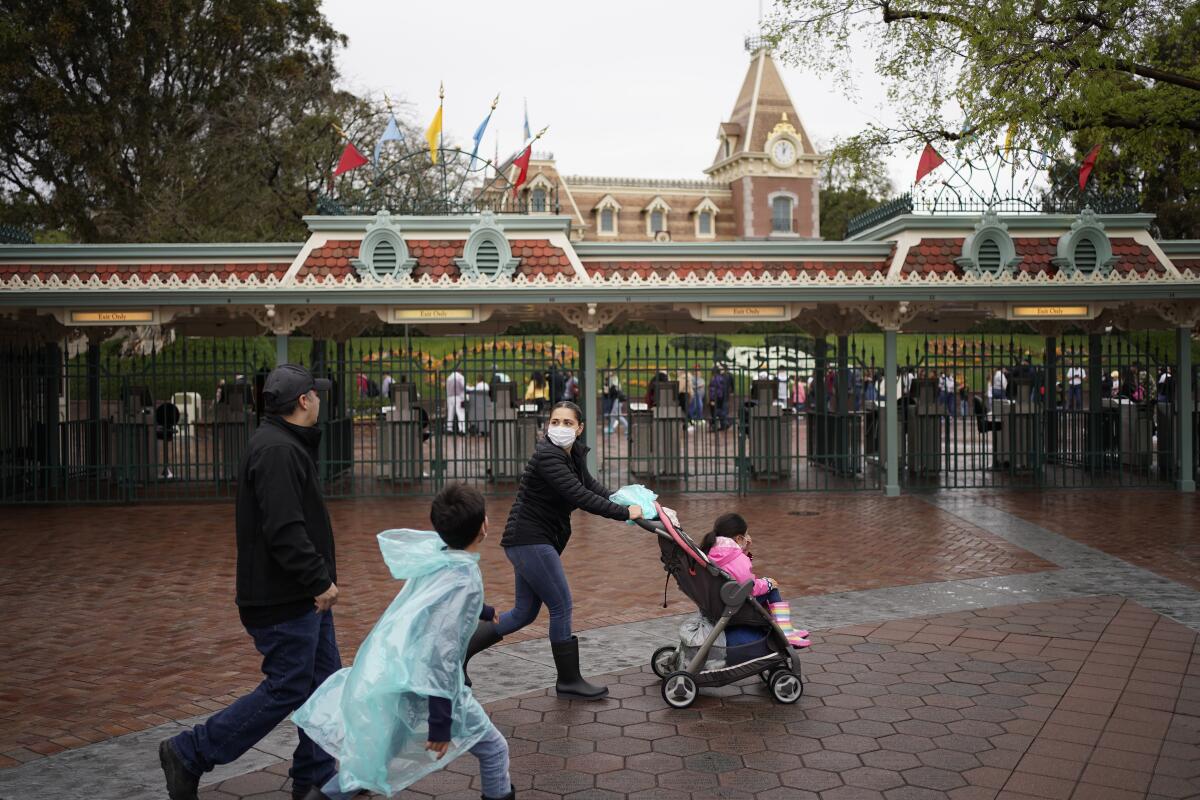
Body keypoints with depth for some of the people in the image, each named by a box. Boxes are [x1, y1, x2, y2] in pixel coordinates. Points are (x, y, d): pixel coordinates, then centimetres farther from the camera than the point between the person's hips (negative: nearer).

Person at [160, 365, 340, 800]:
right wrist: (319, 580, -21)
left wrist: (320, 571, 17)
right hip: (284, 600, -11)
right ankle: (189, 754, 10)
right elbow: (285, 531, -28)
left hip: (303, 595, 11)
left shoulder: (287, 446, 15)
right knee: (285, 690, -2)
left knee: (325, 681, 14)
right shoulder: (277, 451, -21)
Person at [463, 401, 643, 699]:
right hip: (529, 540, -10)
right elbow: (580, 496, -27)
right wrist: (624, 513, -24)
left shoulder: (574, 454, 8)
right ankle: (569, 681, 11)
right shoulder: (547, 456, -20)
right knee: (562, 607, -2)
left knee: (524, 612, 14)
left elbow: (592, 486, 12)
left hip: (535, 541, 10)